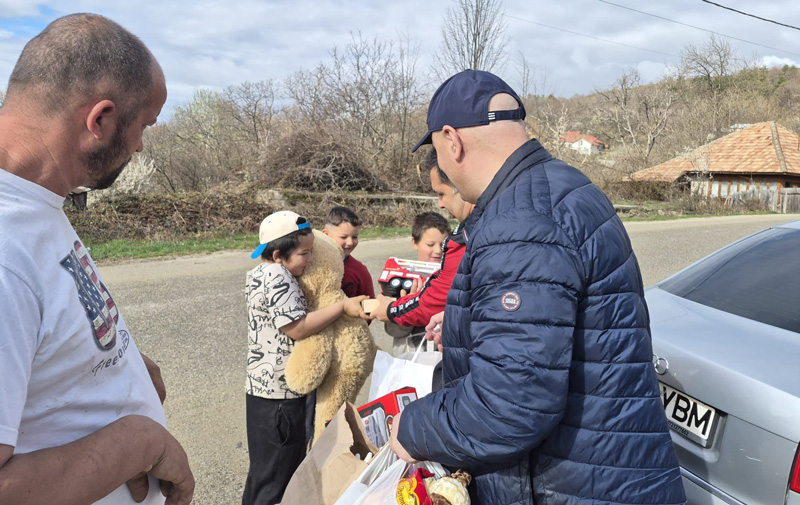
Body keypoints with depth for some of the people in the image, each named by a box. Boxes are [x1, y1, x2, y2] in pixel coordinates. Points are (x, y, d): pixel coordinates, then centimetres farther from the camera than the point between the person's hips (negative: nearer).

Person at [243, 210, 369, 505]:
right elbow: (297, 328, -25)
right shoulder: (277, 277, -21)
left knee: (265, 469, 24)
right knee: (278, 473, 3)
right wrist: (343, 307, -19)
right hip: (279, 394, -10)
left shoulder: (262, 273, 11)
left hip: (264, 387, 10)